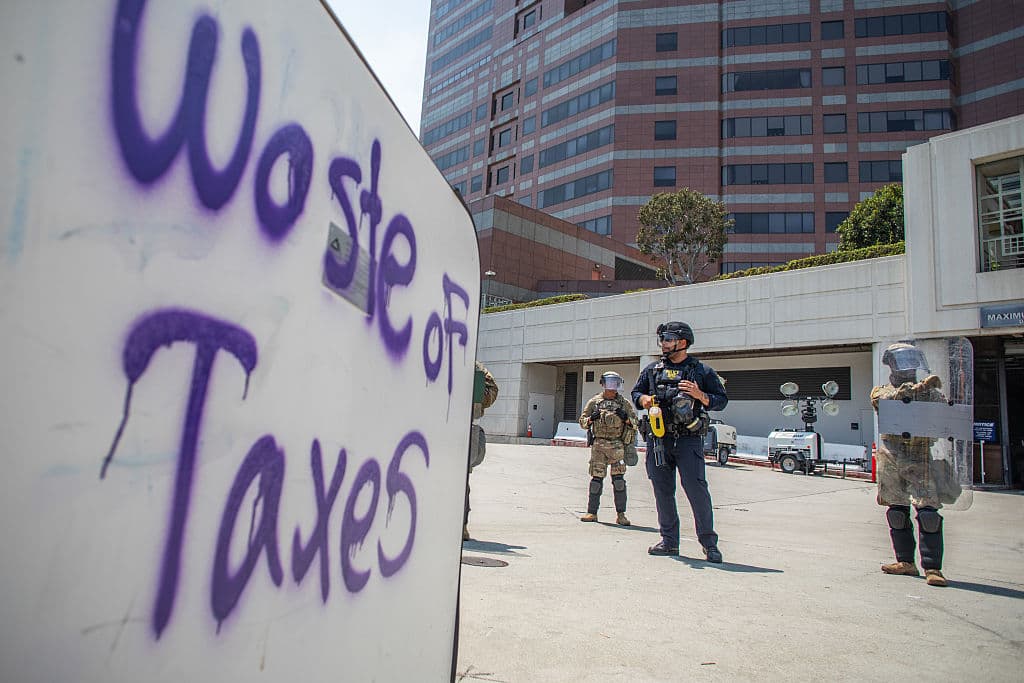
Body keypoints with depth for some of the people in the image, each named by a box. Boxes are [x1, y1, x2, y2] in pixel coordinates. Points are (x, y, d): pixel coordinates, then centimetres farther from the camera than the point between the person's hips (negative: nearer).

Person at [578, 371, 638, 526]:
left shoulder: (624, 403, 10)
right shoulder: (594, 402, 10)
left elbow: (635, 423, 10)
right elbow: (582, 421, 12)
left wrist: (626, 419, -10)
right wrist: (590, 419, -9)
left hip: (617, 445, 0)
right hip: (598, 445, 0)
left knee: (619, 479, -4)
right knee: (596, 478, 1)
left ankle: (621, 514, 3)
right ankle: (592, 512, 8)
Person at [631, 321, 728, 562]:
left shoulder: (702, 371, 5)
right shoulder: (652, 369, 14)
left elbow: (721, 400, 5)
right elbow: (636, 392, 20)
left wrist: (700, 395, -13)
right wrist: (644, 399, -2)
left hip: (688, 439, -4)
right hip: (658, 439, 4)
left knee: (696, 488, -9)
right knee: (662, 490, 7)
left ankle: (709, 542, 5)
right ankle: (669, 541, 19)